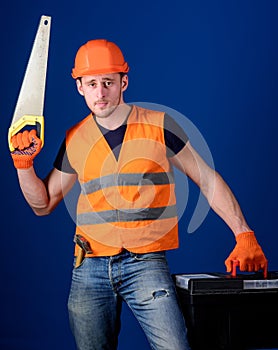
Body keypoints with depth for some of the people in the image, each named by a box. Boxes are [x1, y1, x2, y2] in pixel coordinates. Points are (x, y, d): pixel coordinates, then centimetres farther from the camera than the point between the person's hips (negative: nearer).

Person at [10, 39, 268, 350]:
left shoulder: (159, 125, -1)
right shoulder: (75, 138, 8)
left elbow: (208, 180, 4)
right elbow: (43, 204, 16)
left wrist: (244, 235, -4)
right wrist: (24, 163, 0)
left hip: (145, 264, -3)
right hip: (89, 268, 3)